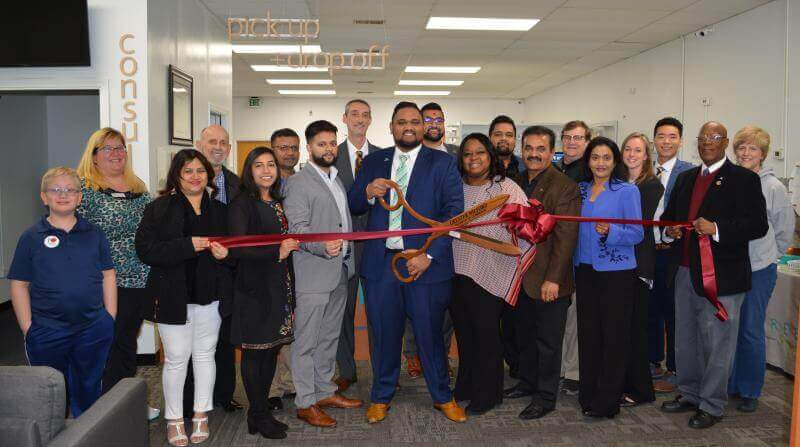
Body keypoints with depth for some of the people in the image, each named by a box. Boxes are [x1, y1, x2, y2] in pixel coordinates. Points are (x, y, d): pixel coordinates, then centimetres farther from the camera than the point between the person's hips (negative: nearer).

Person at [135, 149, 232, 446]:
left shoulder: (219, 209, 9)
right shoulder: (159, 208, -3)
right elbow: (145, 249, -12)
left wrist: (225, 253, -7)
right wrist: (188, 245, -21)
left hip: (210, 296, 3)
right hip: (173, 296, -3)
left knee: (205, 355, 12)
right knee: (176, 358, 3)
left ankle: (201, 415, 27)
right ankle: (174, 419, 21)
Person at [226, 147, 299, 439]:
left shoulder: (278, 203, 15)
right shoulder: (242, 204, -8)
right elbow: (236, 249, -17)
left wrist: (291, 247, 6)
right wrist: (275, 253, -16)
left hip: (280, 286, 7)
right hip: (254, 288, -7)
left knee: (273, 347, 11)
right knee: (254, 351, 1)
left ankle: (262, 407, 25)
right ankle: (258, 415, 13)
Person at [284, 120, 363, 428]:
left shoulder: (337, 179, 17)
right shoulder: (299, 182, -8)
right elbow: (297, 227, -17)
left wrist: (348, 258, 17)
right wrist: (323, 246, -32)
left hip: (340, 271, 8)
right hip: (313, 273, -8)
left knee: (330, 337, 16)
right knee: (307, 341, -1)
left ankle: (325, 391, 28)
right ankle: (305, 403, 9)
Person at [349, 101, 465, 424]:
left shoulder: (443, 163, 3)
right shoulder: (373, 162, 12)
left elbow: (454, 212, -5)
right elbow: (353, 206, 10)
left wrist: (429, 255, -14)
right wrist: (368, 193, -14)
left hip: (426, 262, -2)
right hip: (380, 262, 2)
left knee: (430, 333, 6)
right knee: (384, 333, 11)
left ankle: (442, 397, 27)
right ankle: (381, 397, 30)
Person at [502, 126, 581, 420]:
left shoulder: (564, 187, -12)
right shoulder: (518, 183, 10)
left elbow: (566, 237, -17)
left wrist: (553, 279, -20)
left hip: (548, 280, -7)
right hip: (521, 278, 7)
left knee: (548, 341, 6)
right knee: (524, 336, 18)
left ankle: (545, 397, 19)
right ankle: (528, 382, 36)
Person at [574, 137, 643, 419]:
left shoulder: (627, 191, -5)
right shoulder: (581, 190, 9)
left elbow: (637, 234, -9)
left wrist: (610, 232, -25)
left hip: (617, 272, -4)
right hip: (585, 270, 5)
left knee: (613, 335, 2)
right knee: (588, 333, 10)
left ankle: (607, 401, 13)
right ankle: (588, 395, 22)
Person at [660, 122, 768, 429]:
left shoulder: (744, 179, -5)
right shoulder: (686, 178, 14)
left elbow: (758, 225, -13)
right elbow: (669, 214, 21)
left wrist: (717, 229, -25)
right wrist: (670, 229, -1)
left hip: (721, 277, -6)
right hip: (685, 273, 7)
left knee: (717, 344, 3)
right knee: (685, 340, 17)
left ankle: (712, 406, 17)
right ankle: (689, 394, 33)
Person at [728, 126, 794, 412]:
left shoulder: (773, 187, -5)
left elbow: (785, 230, 4)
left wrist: (767, 255, 7)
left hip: (758, 269, -3)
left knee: (751, 331, 4)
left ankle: (750, 392, 19)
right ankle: (728, 385, 26)